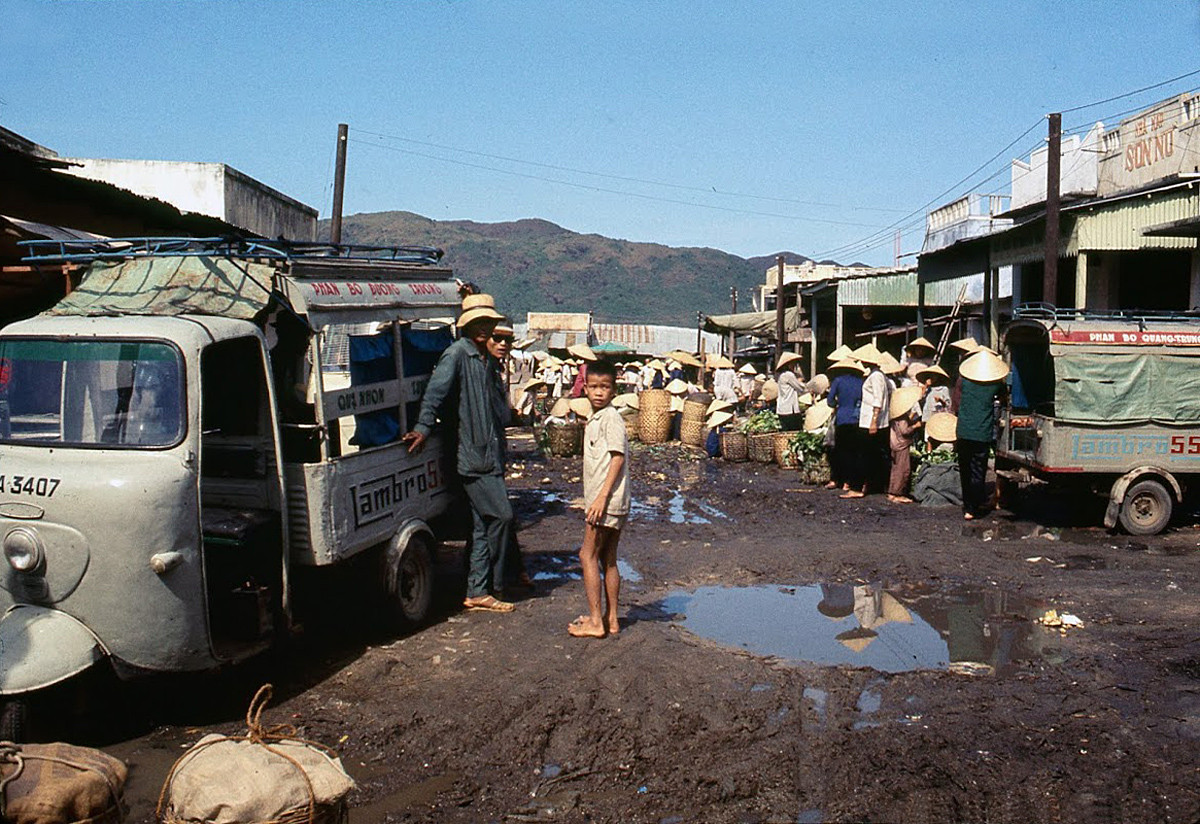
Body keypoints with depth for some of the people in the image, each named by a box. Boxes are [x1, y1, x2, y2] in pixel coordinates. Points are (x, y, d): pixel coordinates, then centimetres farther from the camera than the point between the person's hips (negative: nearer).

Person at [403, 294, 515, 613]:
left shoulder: (485, 359, 17)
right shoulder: (457, 353, -10)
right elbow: (436, 391, -22)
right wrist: (423, 427, -34)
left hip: (488, 453, 9)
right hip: (472, 454, -9)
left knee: (484, 525, 10)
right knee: (501, 516, -9)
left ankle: (477, 593, 16)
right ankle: (485, 589, 3)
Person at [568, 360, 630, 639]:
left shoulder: (611, 418, -12)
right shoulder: (594, 419, 16)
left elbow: (617, 457, -19)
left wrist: (602, 496, -24)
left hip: (608, 500, -10)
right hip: (613, 503, 10)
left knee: (588, 555, -6)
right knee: (608, 559, 12)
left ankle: (596, 621, -3)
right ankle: (610, 619, 18)